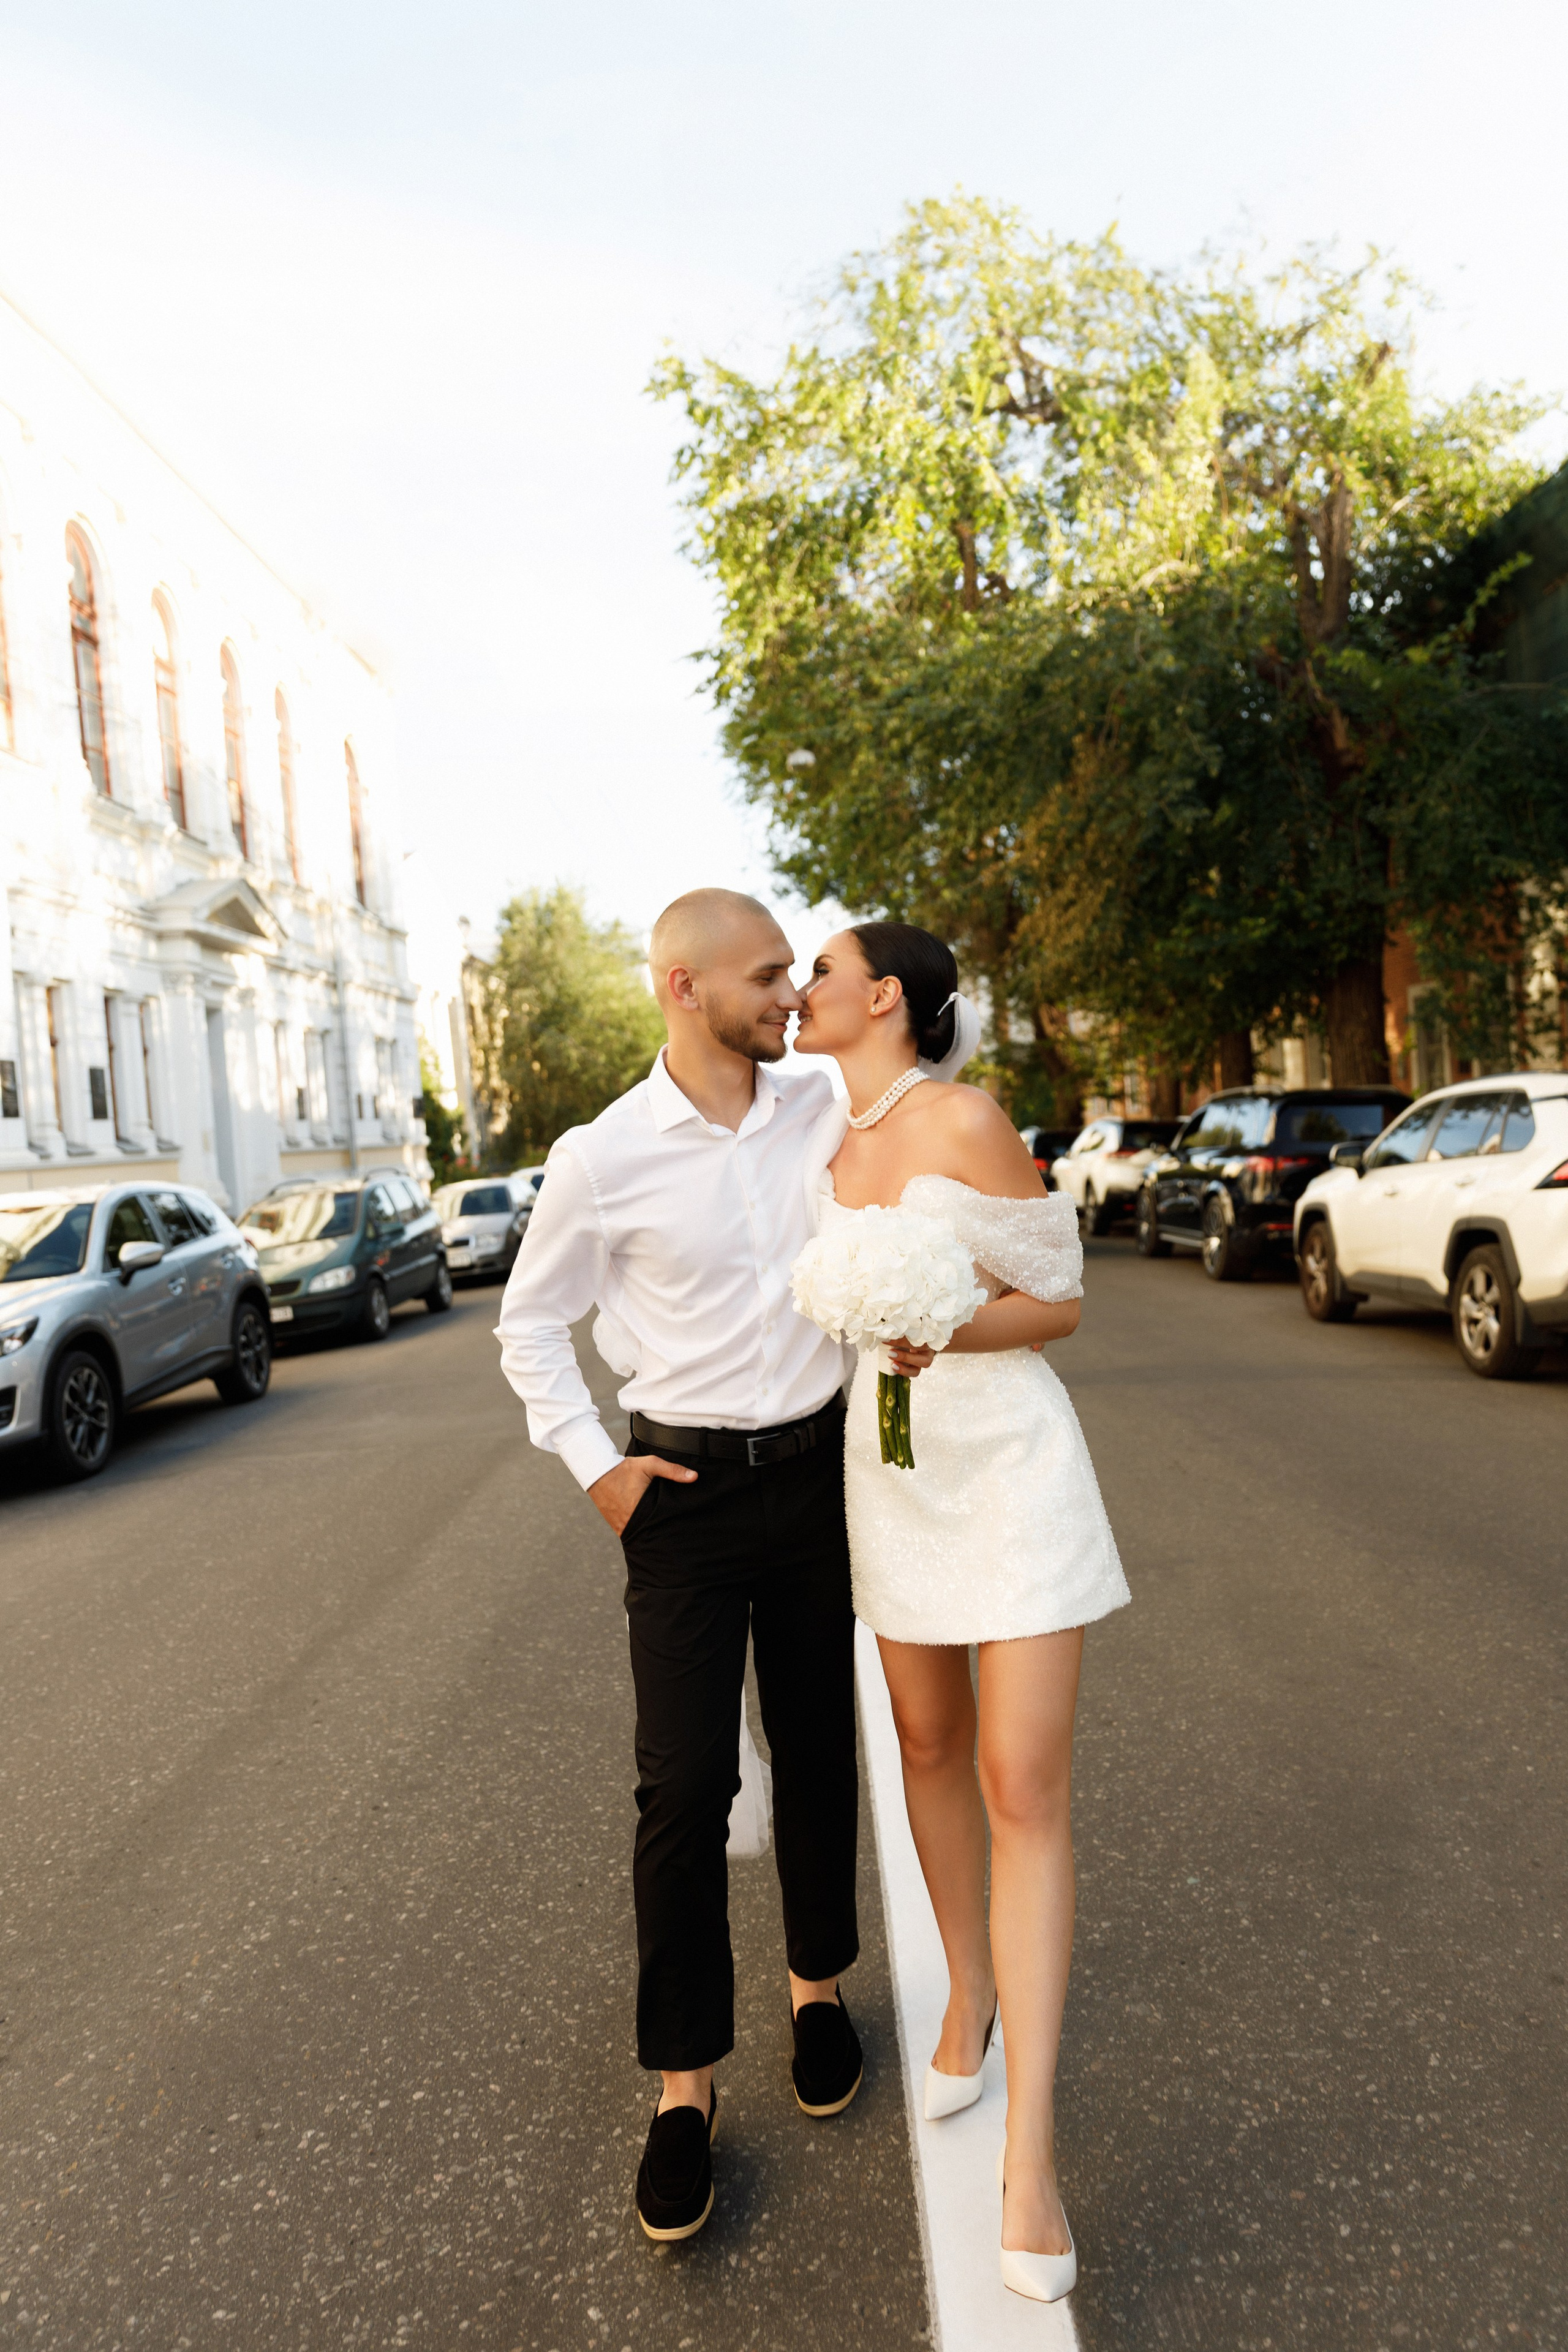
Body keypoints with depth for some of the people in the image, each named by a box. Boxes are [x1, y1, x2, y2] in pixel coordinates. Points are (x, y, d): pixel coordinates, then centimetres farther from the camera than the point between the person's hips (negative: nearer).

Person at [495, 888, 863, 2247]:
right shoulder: (603, 1161, -10)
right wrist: (594, 1468, -4)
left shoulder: (828, 1108, -2)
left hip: (817, 1470, 3)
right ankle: (685, 2084, 16)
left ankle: (819, 1985, 39)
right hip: (685, 1490, -3)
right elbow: (531, 1327, 2)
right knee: (685, 1785, -2)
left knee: (818, 1749, 16)